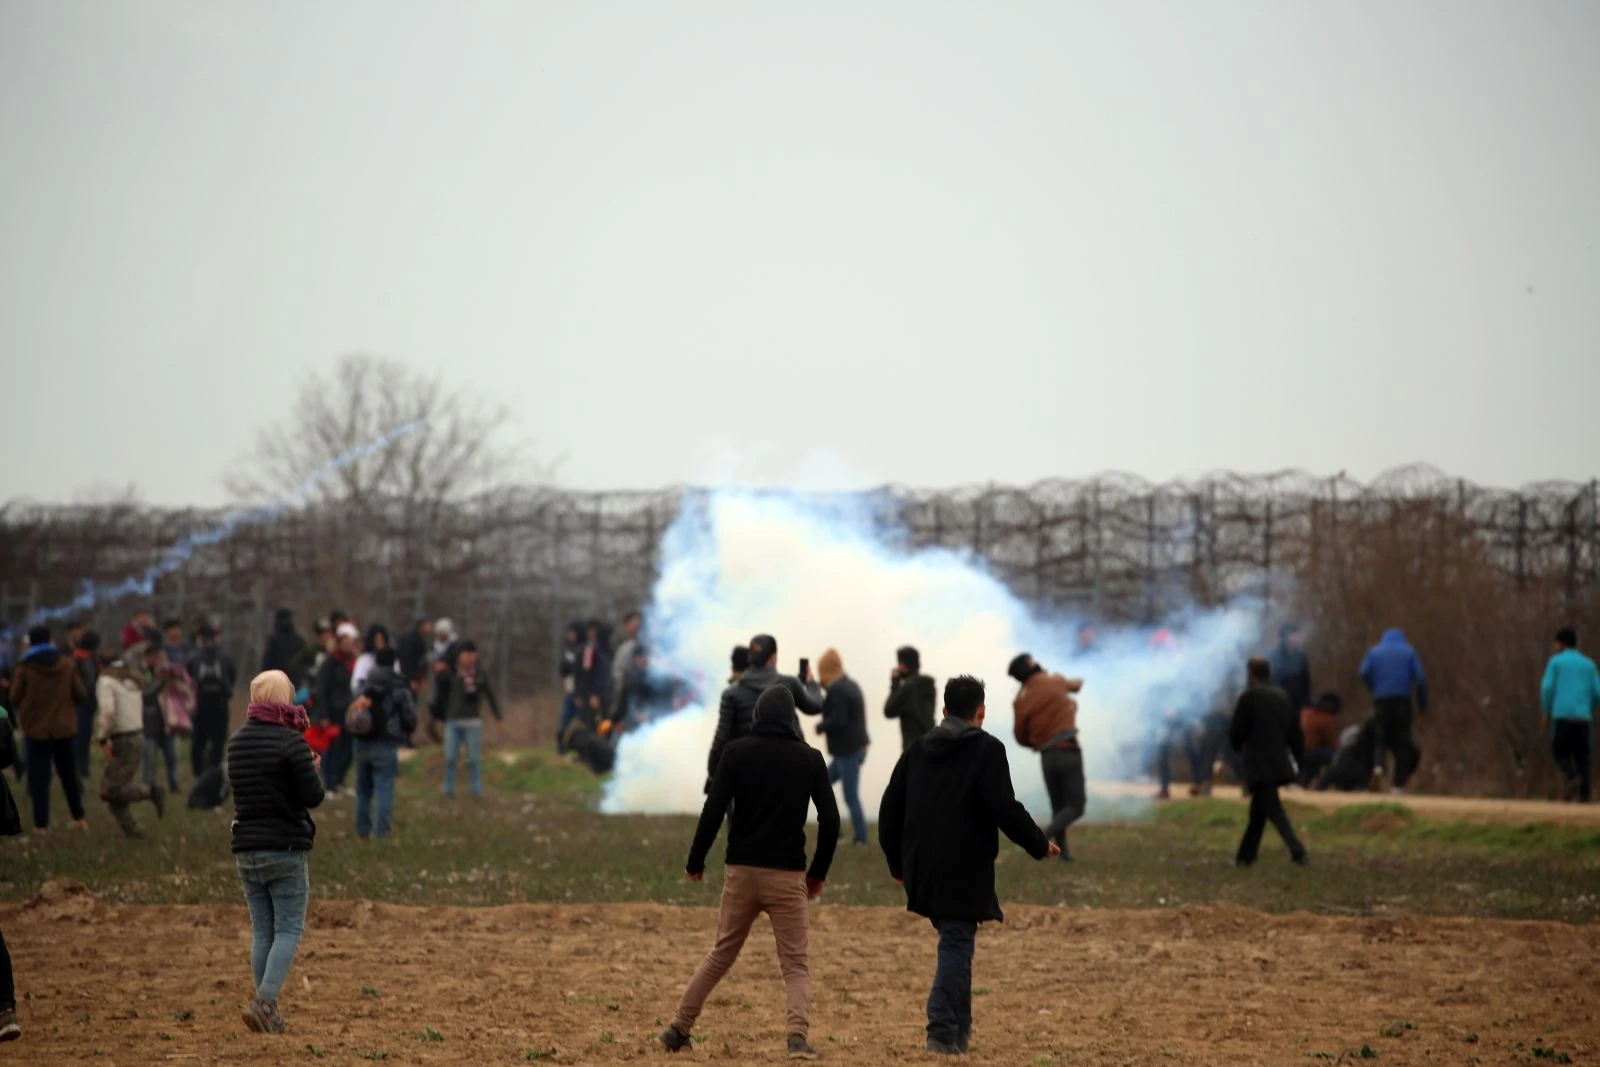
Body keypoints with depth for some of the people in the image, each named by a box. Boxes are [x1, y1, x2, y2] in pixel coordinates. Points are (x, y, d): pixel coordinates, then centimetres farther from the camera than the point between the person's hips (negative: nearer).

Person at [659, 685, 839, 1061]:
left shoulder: (736, 752, -1)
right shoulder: (810, 758, 1)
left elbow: (714, 811, -6)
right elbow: (830, 820, -1)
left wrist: (695, 862, 6)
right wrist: (819, 873, 11)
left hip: (741, 872, 1)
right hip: (787, 875, -1)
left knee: (720, 955, 17)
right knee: (795, 964, 4)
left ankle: (680, 1028, 20)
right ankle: (799, 1035, -18)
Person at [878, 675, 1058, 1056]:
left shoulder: (918, 749, 12)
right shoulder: (987, 749, -6)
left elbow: (890, 809, 13)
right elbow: (1005, 809, -14)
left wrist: (897, 863, 24)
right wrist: (1039, 845, 1)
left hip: (922, 867, 6)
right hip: (965, 870, -6)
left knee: (955, 942, 19)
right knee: (956, 945, -4)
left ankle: (959, 1026, 19)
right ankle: (943, 1032, -12)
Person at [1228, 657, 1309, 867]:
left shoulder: (1249, 697, -11)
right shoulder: (1283, 696, 9)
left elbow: (1236, 732, -7)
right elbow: (1295, 731, 10)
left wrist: (1239, 745, 14)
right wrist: (1298, 755, 16)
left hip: (1259, 764, -7)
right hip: (1280, 761, 7)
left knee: (1273, 810, -9)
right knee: (1258, 811, 15)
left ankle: (1297, 850, -23)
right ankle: (1246, 856, 21)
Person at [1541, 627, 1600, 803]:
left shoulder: (1555, 662, 5)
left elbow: (1547, 688, -6)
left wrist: (1546, 713, 7)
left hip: (1562, 716, -3)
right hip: (1583, 717, 3)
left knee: (1560, 754, 10)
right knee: (1582, 756, 10)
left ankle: (1573, 778, -18)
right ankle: (1584, 794, -5)